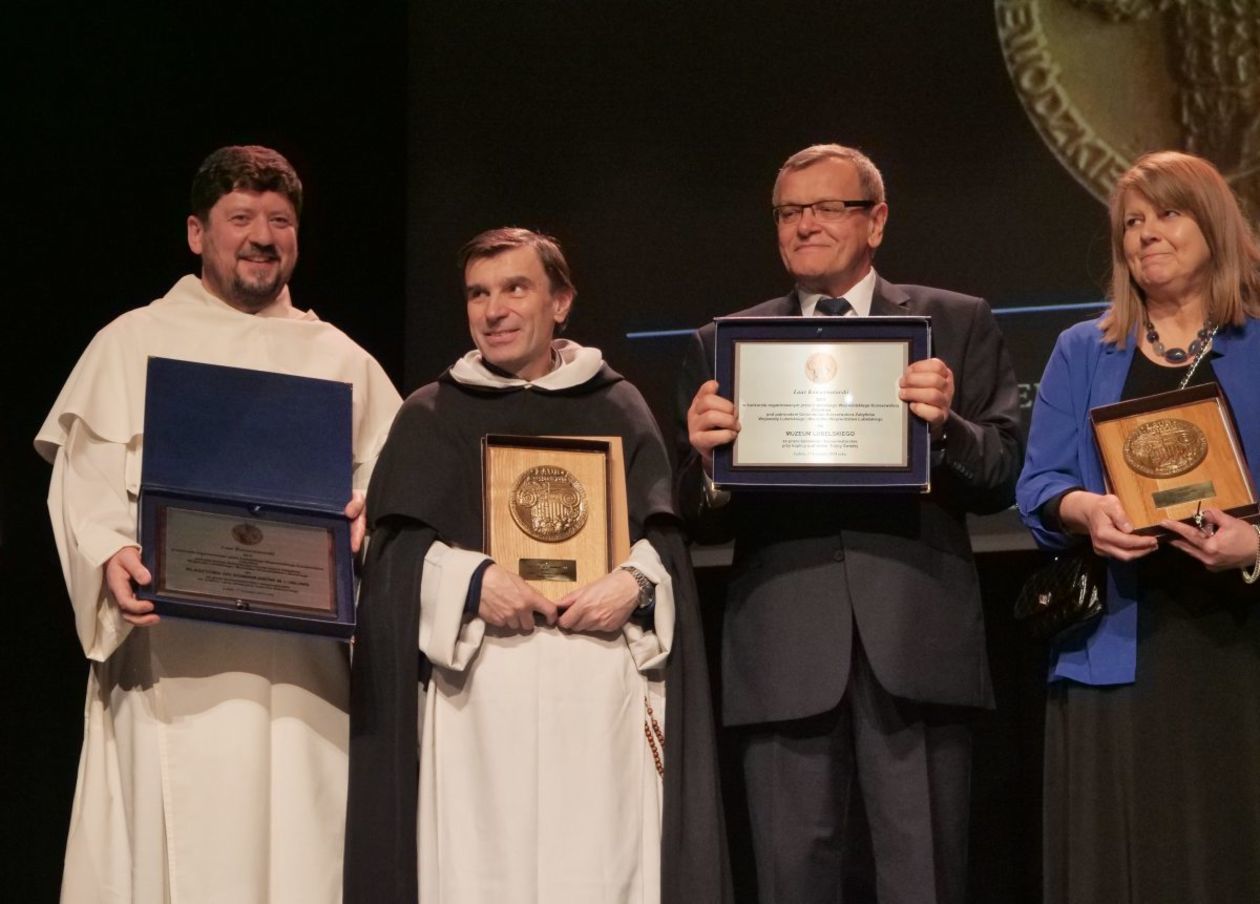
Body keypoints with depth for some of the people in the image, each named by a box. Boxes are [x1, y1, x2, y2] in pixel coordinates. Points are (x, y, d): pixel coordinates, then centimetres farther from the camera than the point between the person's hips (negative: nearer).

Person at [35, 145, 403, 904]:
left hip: (301, 656, 3)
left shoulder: (341, 359, 18)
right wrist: (110, 556, -20)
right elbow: (86, 479, 0)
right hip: (169, 653, -2)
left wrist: (369, 513, -8)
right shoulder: (132, 343, 10)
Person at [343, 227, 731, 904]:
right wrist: (470, 580, -14)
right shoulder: (430, 416, 13)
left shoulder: (618, 408, 15)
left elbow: (665, 533, 9)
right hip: (479, 692, -1)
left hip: (602, 687, 1)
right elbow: (396, 549, 4)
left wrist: (636, 582, -11)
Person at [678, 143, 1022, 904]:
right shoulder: (725, 344, 14)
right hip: (784, 652, 1)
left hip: (918, 642, -1)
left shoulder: (959, 325, 11)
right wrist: (704, 456, -13)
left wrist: (946, 424, -15)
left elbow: (1003, 478, 4)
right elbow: (704, 521, 9)